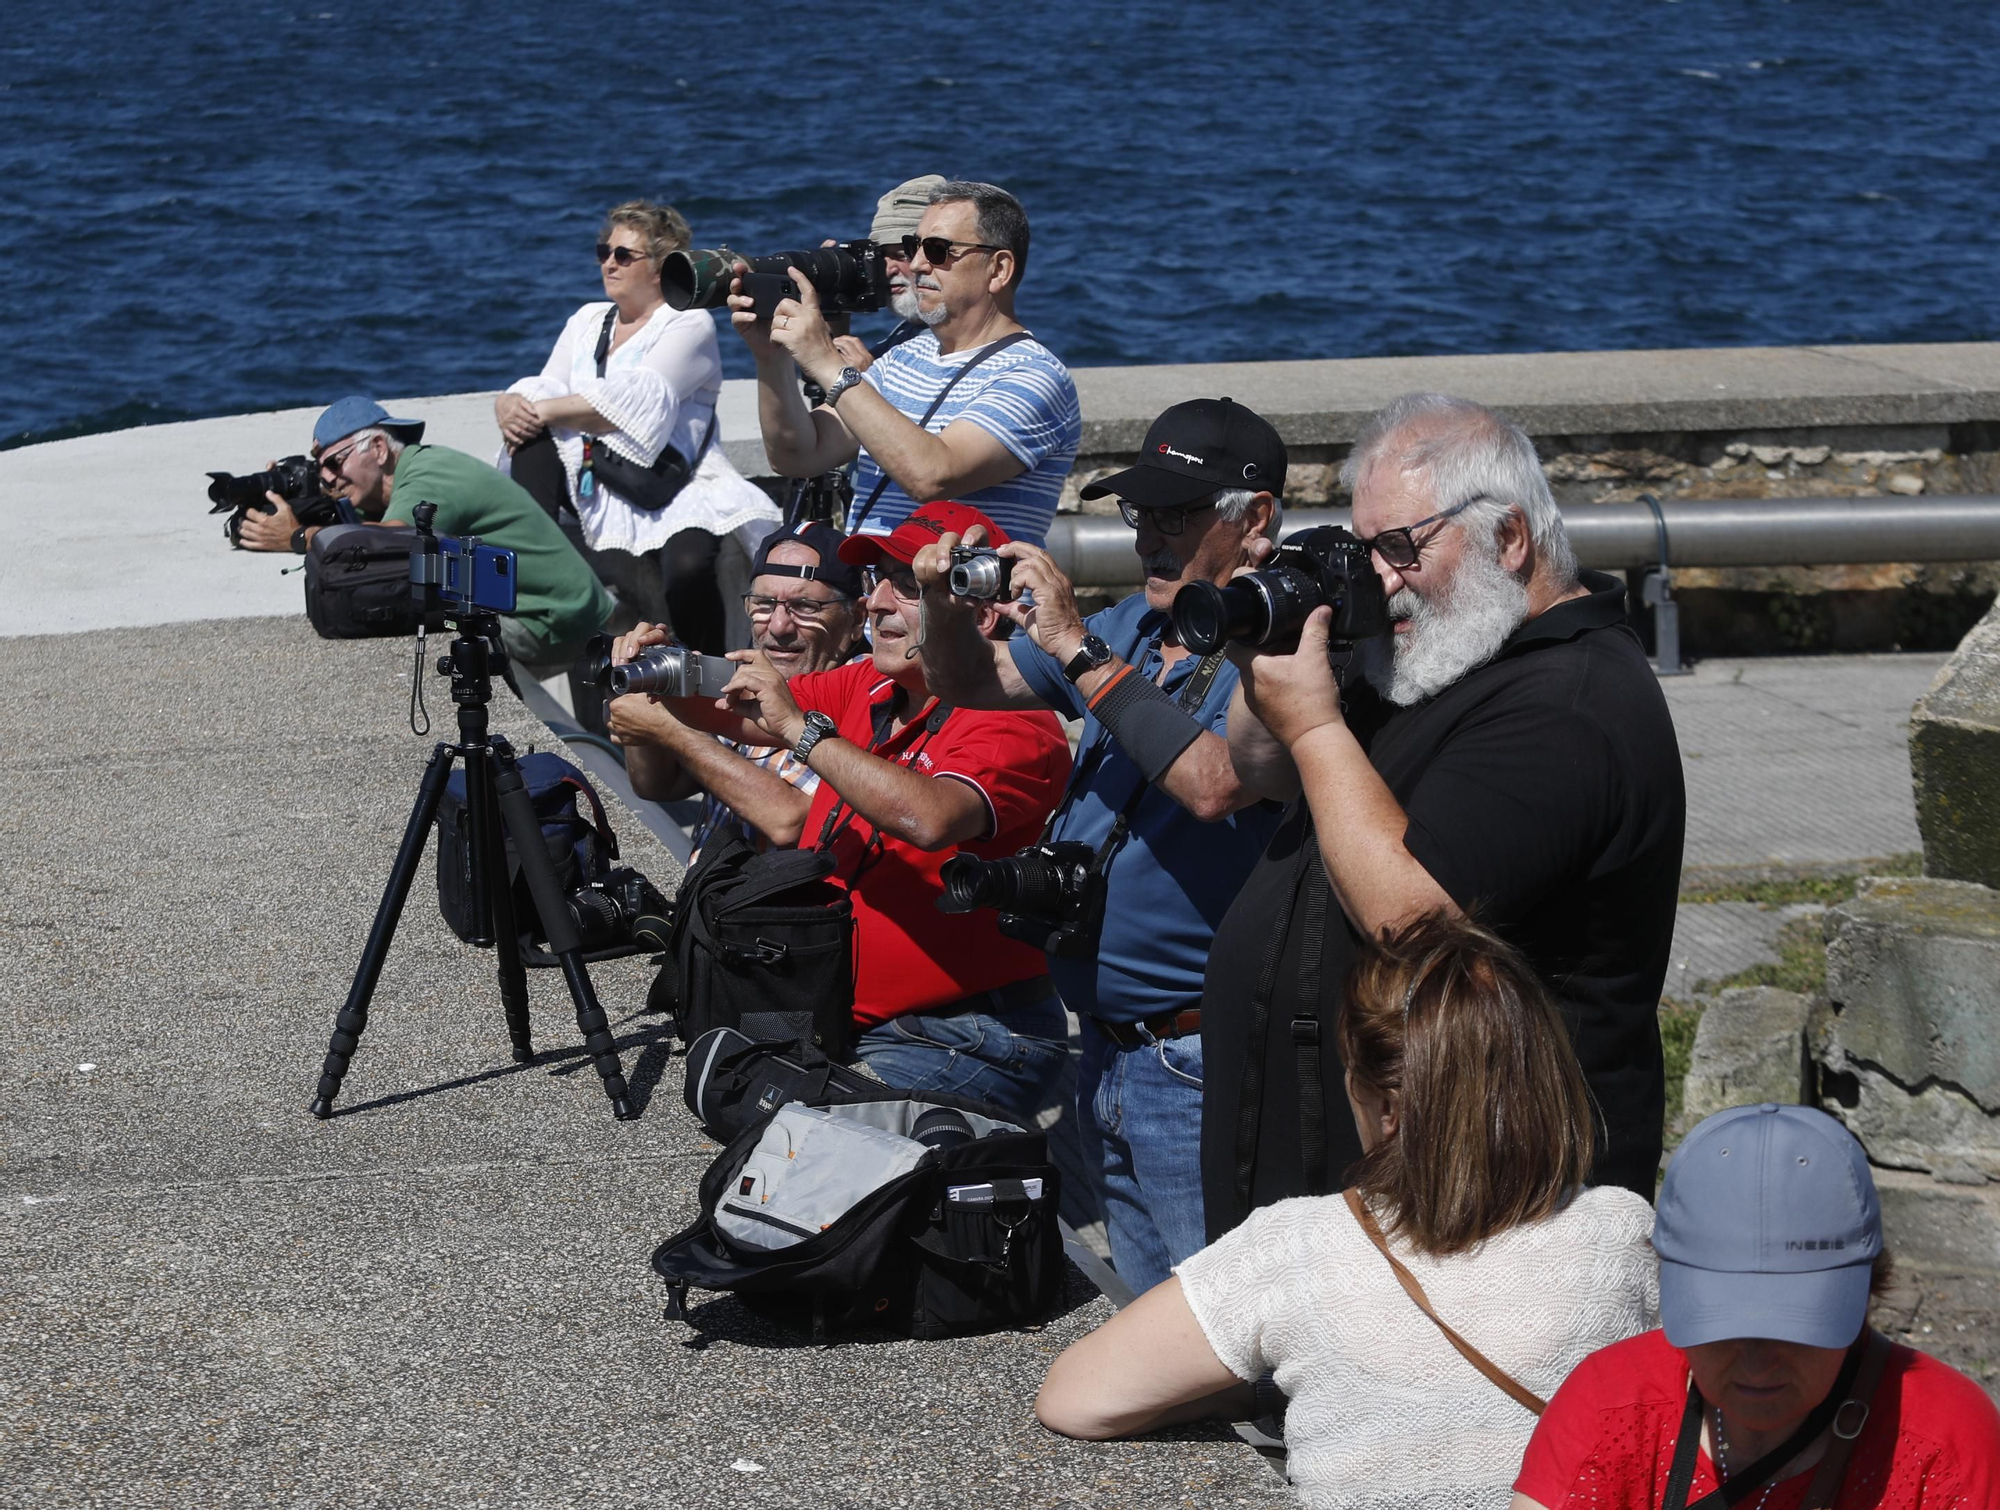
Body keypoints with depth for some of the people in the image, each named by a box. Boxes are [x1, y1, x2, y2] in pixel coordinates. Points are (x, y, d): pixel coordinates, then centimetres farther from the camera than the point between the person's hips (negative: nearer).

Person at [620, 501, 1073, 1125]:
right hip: (845, 1024, 8)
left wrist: (799, 728, -25)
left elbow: (929, 818, -32)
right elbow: (725, 711, 14)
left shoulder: (1014, 726, -13)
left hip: (964, 1044, -8)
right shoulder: (864, 689, 12)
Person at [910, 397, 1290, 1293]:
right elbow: (971, 686, 21)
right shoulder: (1129, 632, 12)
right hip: (1106, 1055, 9)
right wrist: (947, 609, -3)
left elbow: (1213, 785, -31)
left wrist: (1078, 650, -24)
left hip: (1202, 1066, -9)